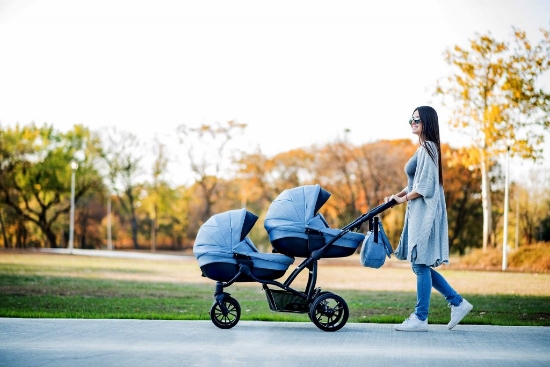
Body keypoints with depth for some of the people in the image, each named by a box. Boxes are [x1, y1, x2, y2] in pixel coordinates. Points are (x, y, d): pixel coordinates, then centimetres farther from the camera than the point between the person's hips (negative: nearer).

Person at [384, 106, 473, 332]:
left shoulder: (427, 147, -12)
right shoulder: (424, 148, 18)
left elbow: (424, 185, -18)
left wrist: (404, 199, -7)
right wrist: (397, 196, 10)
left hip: (425, 211, -10)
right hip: (419, 212, 10)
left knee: (421, 264, -6)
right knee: (421, 265, 12)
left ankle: (420, 319, 0)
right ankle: (457, 303, 16)